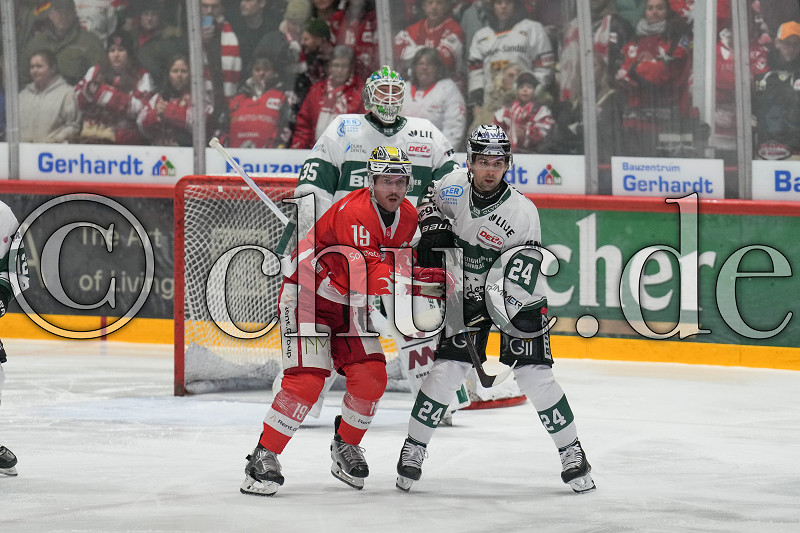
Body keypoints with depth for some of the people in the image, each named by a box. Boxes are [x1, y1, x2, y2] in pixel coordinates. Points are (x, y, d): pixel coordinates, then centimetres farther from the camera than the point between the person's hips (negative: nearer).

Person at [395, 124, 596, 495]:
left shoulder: (523, 212, -24)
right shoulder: (454, 186, -13)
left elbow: (522, 279, -21)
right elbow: (429, 201, 12)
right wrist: (433, 229, -5)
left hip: (513, 298, -3)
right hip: (467, 293, 3)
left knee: (534, 376, -11)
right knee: (446, 371, -6)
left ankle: (572, 453, 3)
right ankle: (413, 448, 9)